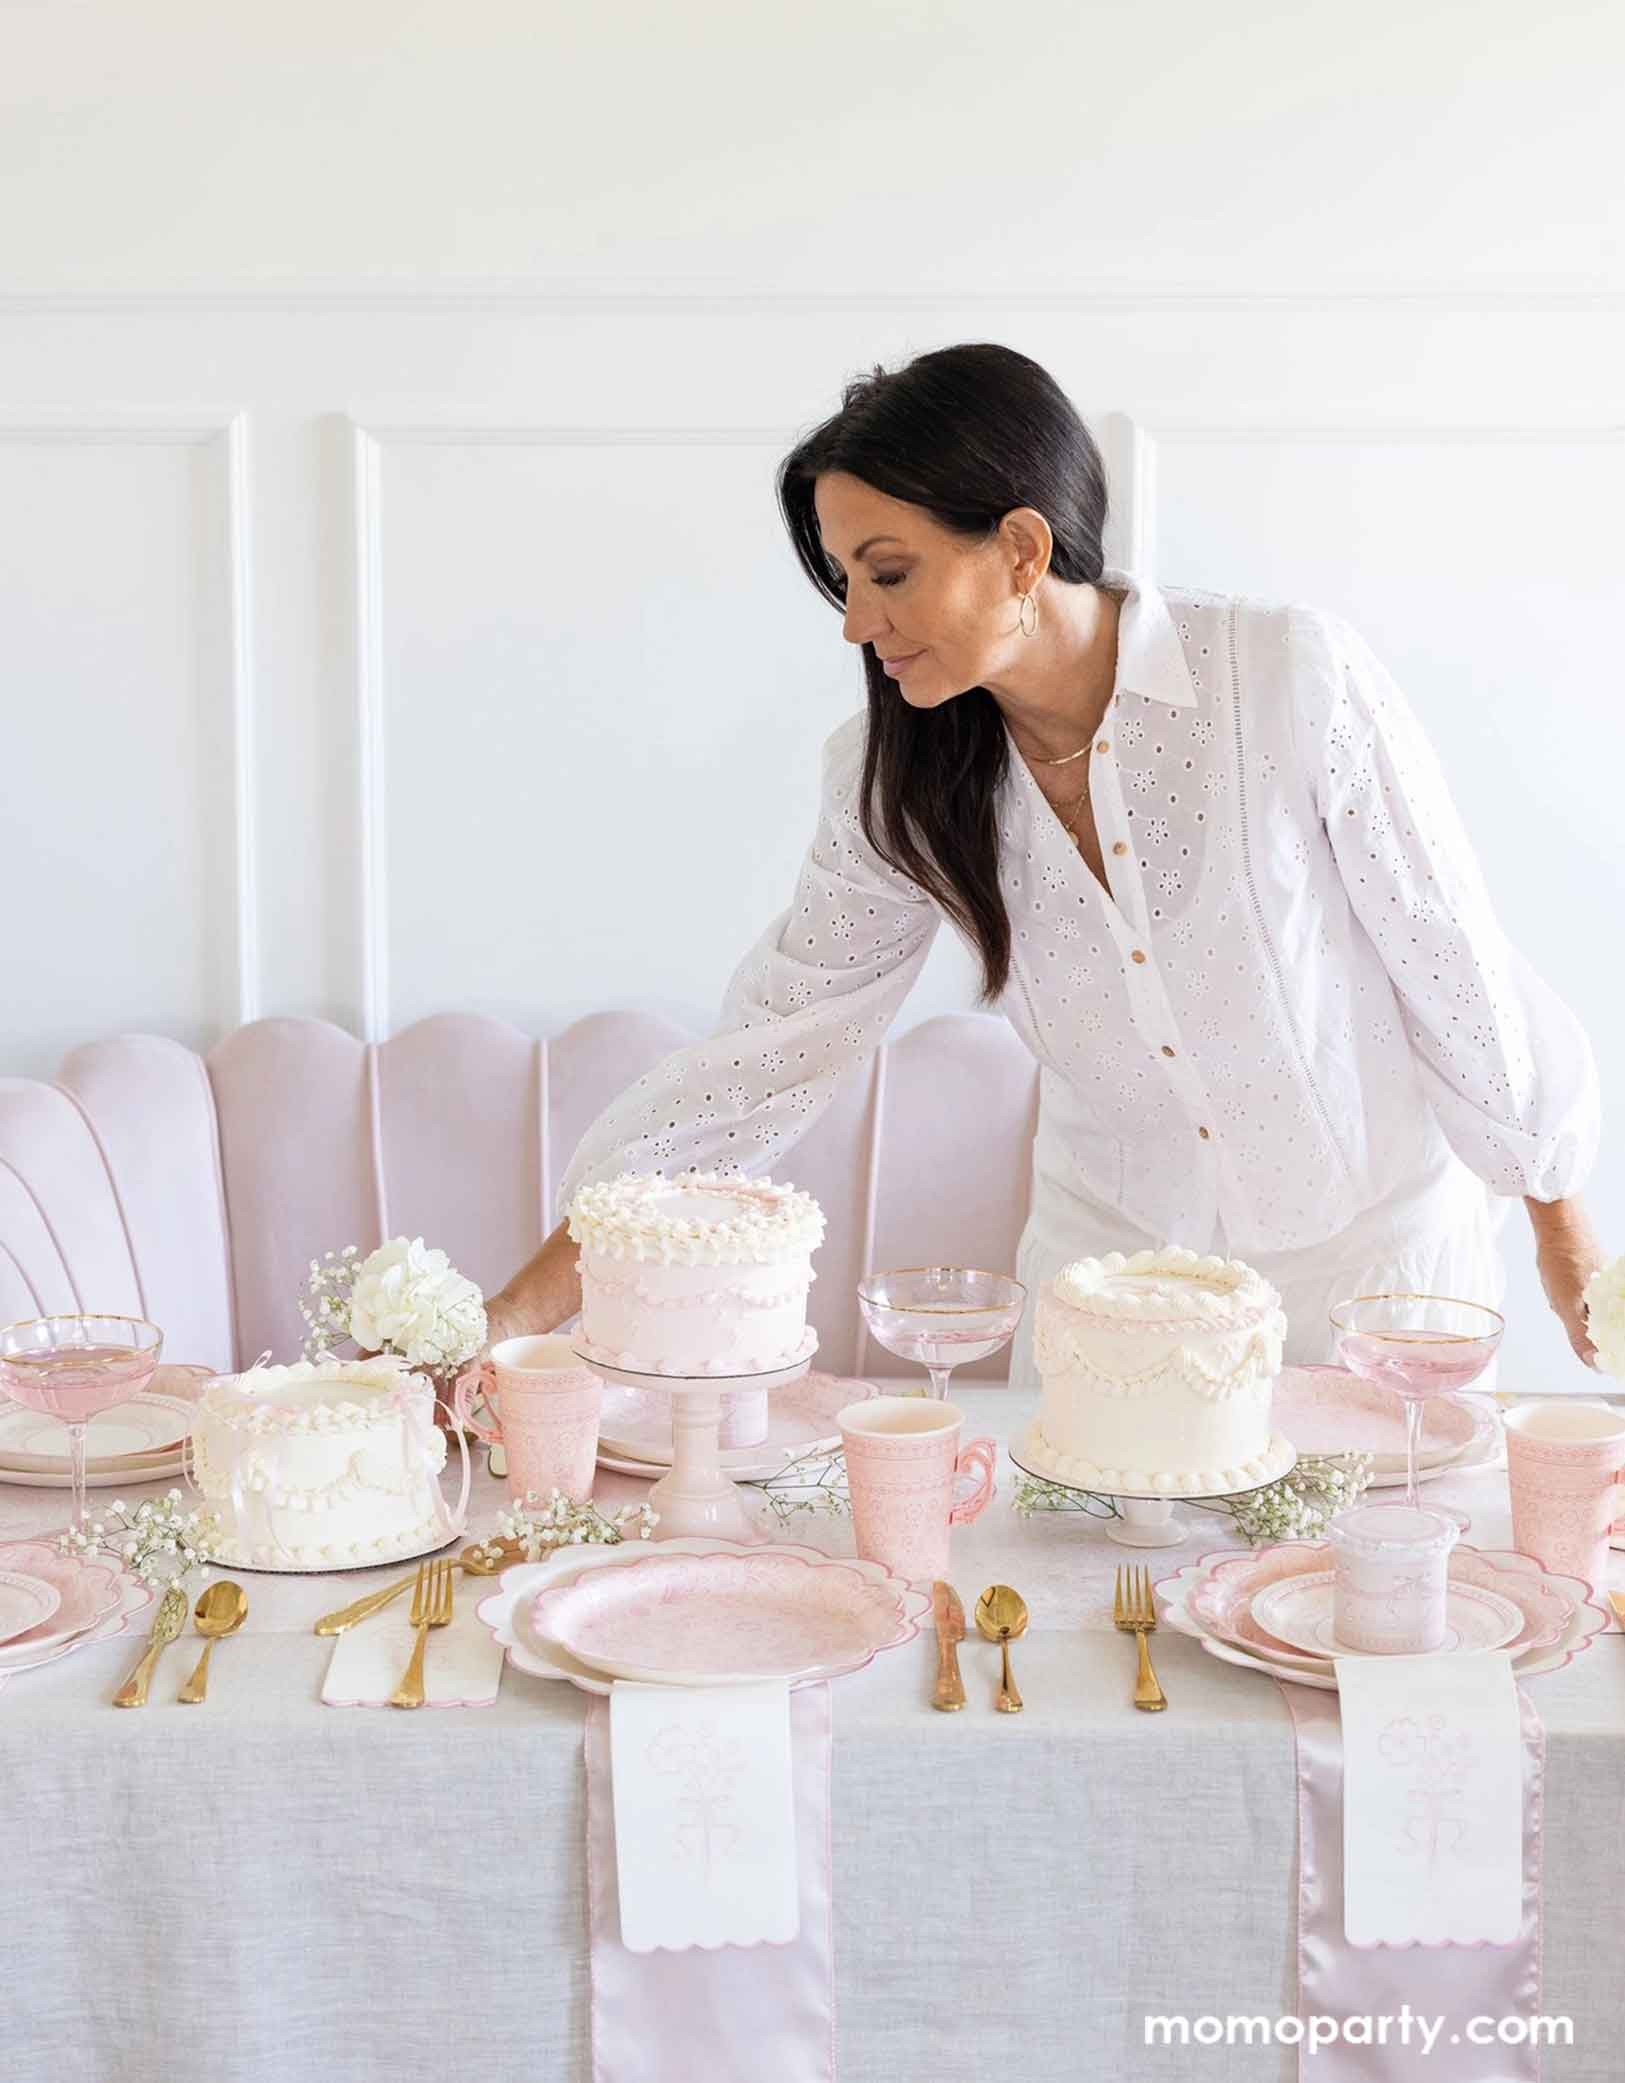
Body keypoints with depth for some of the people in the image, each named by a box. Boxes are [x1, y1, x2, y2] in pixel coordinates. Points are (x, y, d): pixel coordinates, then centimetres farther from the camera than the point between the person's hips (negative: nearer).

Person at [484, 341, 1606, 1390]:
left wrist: (1564, 1233, -1)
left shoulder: (1291, 671, -21)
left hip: (1375, 1243, -2)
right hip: (1111, 1248, 3)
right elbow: (770, 1051, -9)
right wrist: (526, 1307, -16)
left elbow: (1454, 957, -12)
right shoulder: (897, 780, -10)